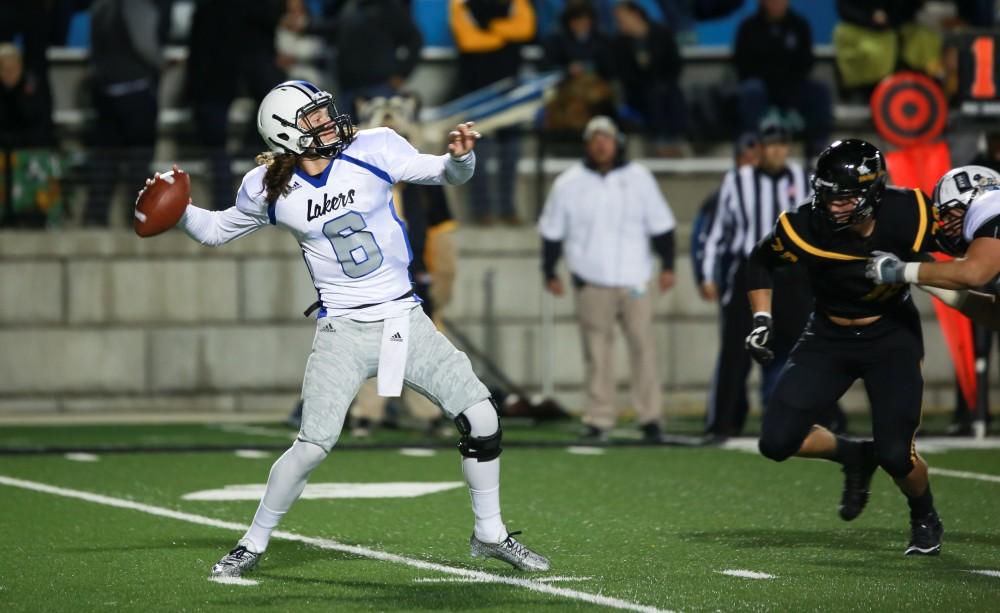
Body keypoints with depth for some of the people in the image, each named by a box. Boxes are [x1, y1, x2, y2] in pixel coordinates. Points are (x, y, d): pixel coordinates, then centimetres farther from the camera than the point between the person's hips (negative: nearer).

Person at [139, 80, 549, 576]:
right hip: (343, 331, -2)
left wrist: (460, 157, -22)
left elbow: (446, 174, 0)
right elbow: (216, 230, 13)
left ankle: (490, 535, 15)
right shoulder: (269, 189, -3)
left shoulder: (371, 150, -5)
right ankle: (253, 544, 11)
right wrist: (178, 210, -6)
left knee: (480, 416, -4)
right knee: (312, 447, -11)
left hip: (404, 318, 2)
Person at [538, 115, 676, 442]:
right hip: (591, 281, 0)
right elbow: (551, 231, 12)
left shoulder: (639, 178, 5)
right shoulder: (569, 183, 4)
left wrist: (667, 266, 2)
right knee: (597, 351, -1)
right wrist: (549, 273, 10)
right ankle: (598, 419, 3)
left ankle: (650, 418, 2)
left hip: (635, 280, 0)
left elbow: (661, 225, 8)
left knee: (643, 345, -4)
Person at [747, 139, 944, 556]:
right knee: (777, 442, -10)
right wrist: (762, 320, -7)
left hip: (892, 338, -2)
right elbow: (761, 261, 0)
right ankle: (854, 456, 21)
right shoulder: (804, 228, -22)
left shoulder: (909, 217, -25)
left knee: (896, 455, -14)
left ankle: (925, 518, 21)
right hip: (830, 338, 2)